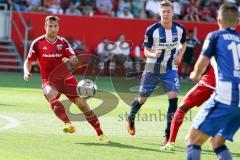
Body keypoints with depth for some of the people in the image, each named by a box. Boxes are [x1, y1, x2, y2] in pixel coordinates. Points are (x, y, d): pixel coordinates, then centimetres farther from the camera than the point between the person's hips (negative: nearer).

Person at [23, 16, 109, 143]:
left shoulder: (63, 42, 2)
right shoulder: (38, 43, -1)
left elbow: (75, 60, -3)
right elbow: (28, 61, 7)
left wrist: (70, 61, -26)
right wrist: (27, 72, -13)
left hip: (66, 78, 2)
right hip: (49, 80, -2)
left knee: (82, 103, -7)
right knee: (51, 95, -37)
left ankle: (100, 134, 4)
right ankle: (68, 124, -49)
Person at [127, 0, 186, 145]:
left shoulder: (180, 29, -6)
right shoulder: (152, 30, -15)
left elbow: (183, 44, 14)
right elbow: (146, 51, -8)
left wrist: (180, 55, -6)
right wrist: (154, 54, -31)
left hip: (170, 69, 1)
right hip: (153, 69, -1)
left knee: (173, 96, -18)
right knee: (142, 98, 11)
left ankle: (169, 133, -10)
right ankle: (131, 119, 43)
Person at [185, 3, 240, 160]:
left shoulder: (215, 36, 6)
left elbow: (202, 63, -4)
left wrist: (196, 75, 18)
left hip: (225, 98, -6)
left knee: (194, 139, 1)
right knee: (217, 142, 20)